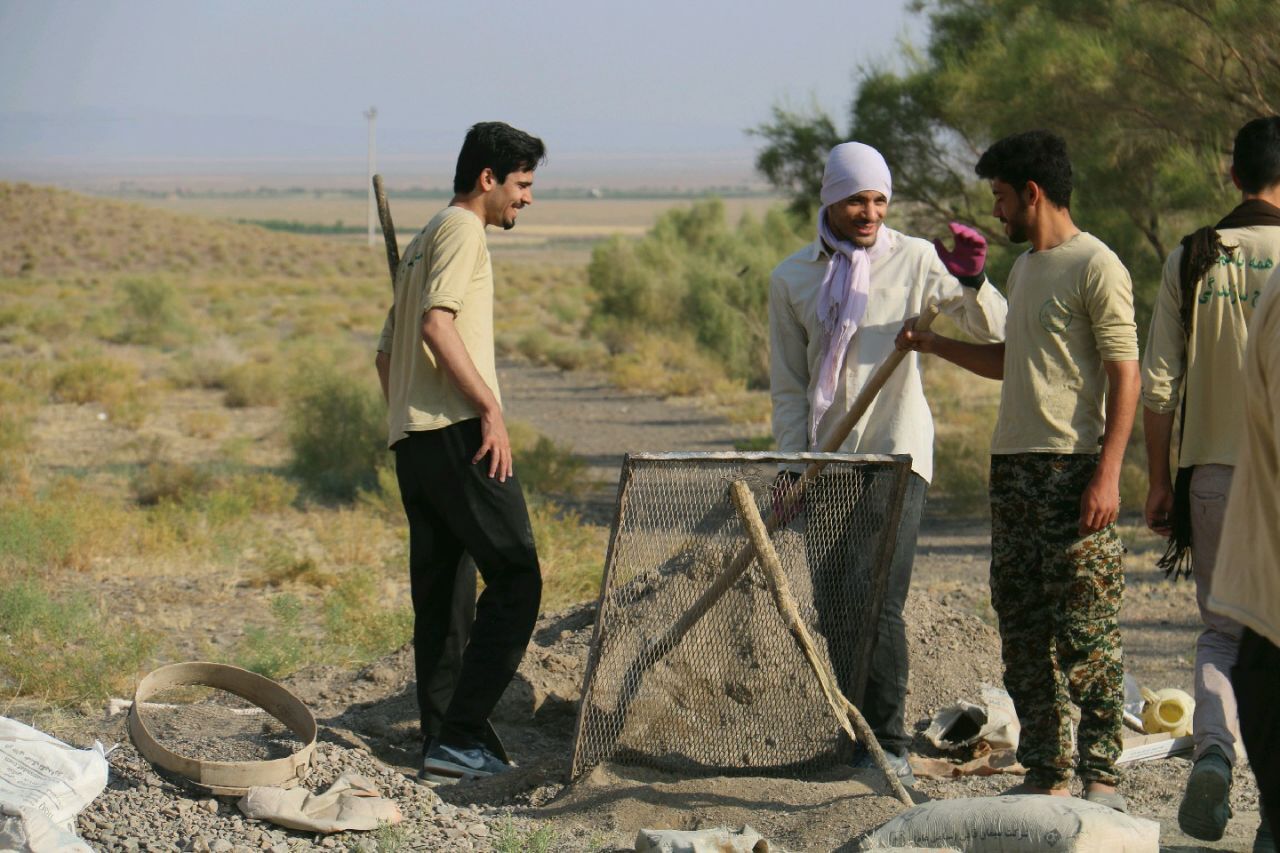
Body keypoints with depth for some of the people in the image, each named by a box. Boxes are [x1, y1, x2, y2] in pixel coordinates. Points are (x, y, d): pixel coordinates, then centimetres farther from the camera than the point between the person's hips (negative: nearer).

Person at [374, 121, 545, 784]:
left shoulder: (422, 240, 26)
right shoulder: (462, 228, -4)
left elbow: (387, 353, 28)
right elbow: (437, 325, -18)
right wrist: (491, 407, -19)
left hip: (411, 438, 10)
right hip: (456, 432, -10)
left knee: (435, 597, 9)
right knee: (515, 579, -9)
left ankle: (440, 742, 10)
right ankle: (460, 737, -13)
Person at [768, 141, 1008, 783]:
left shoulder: (915, 260, 1)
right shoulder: (792, 279, 8)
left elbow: (996, 334, 1)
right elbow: (788, 387, 10)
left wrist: (972, 283, -17)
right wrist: (795, 466, 1)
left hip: (897, 450, -3)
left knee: (880, 602, -12)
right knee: (832, 606, 6)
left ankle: (890, 746, -6)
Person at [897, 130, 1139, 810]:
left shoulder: (1096, 268, -8)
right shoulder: (1022, 269, 19)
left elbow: (1125, 376, -13)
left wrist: (1107, 473, -19)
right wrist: (935, 345, 24)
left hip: (1074, 469, -9)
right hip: (1014, 467, 9)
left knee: (1085, 630, -8)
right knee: (1021, 627, 8)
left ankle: (1101, 775, -3)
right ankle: (1044, 773, 13)